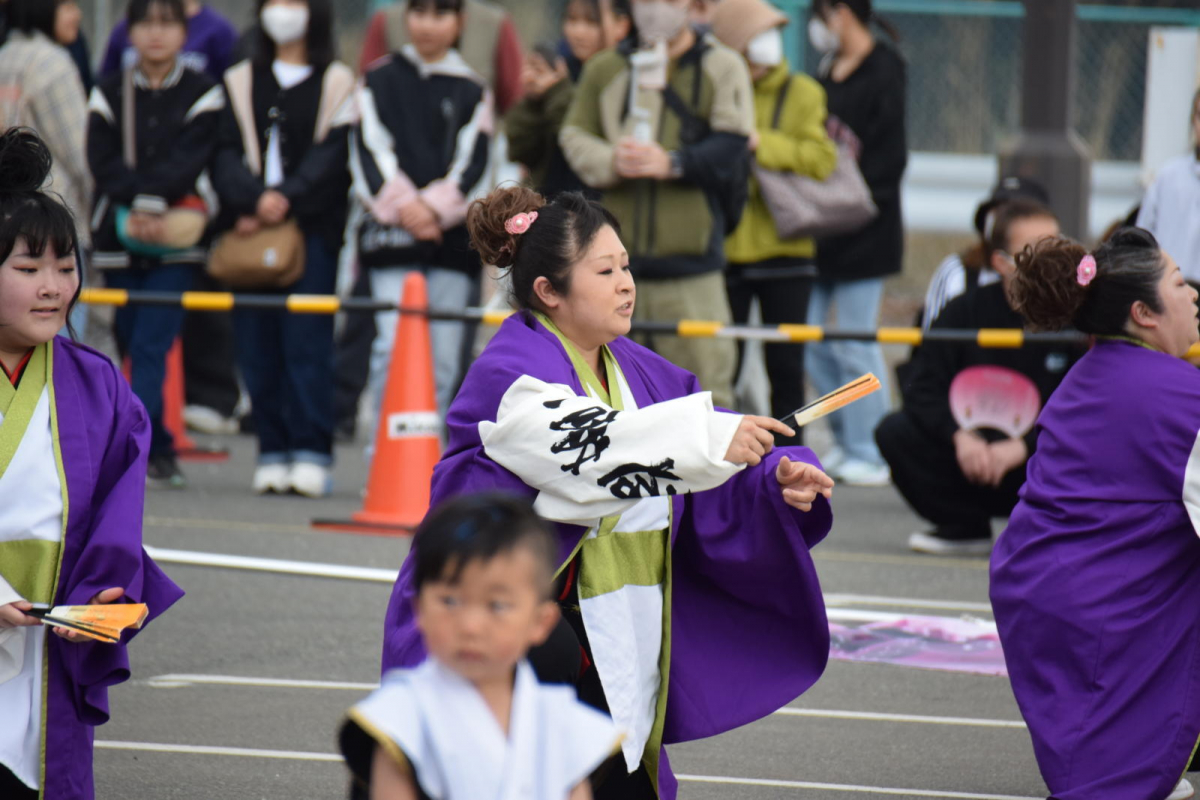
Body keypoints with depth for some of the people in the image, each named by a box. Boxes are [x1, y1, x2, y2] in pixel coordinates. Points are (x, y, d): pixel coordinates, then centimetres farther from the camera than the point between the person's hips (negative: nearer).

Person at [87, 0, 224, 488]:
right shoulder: (109, 94, 10)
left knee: (151, 345, -14)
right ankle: (159, 452, 16)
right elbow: (102, 163, -1)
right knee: (132, 346, 5)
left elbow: (189, 161, -7)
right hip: (118, 237, 3)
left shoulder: (202, 95, 4)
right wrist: (136, 208, -15)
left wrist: (151, 203, -20)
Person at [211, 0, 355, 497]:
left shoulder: (336, 83, 8)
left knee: (306, 340, -10)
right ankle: (273, 452, 4)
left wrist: (286, 199, -18)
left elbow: (331, 155, -3)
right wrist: (253, 201, -14)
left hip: (312, 228, -3)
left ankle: (310, 453, -10)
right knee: (257, 344, -1)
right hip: (250, 230, 3)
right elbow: (228, 155, 5)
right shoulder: (241, 84, 17)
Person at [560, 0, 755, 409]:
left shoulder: (720, 67, 3)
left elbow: (730, 150, -6)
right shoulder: (604, 70, 13)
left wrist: (673, 163, -21)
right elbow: (574, 135, 8)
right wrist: (610, 161, -12)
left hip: (690, 260, -3)